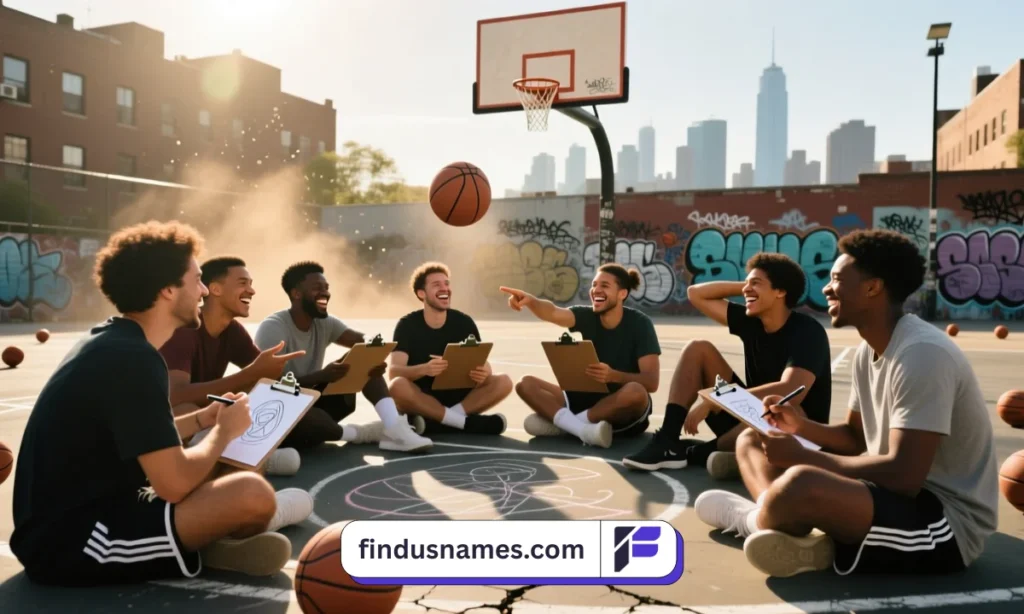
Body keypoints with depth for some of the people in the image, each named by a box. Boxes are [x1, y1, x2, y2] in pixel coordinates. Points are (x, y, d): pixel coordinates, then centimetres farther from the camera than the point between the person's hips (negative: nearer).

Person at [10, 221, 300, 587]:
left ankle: (202, 542, 0)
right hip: (74, 541, -11)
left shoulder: (108, 342, 10)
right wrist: (225, 431, -5)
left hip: (67, 519, 11)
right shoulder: (132, 358, -20)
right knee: (252, 494, -26)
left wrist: (202, 419, 12)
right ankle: (212, 549, 2)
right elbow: (174, 484, -23)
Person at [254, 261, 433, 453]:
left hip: (312, 402, 7)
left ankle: (393, 427, -27)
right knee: (306, 420, -43)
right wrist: (321, 376, -37)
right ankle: (363, 433, -13)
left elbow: (364, 341, -8)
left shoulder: (325, 323, 3)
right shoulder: (273, 328, -16)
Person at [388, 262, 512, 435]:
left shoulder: (464, 322, 0)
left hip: (458, 397, 3)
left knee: (503, 382, -19)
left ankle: (443, 420, -26)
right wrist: (424, 369, -41)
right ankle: (466, 421, -28)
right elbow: (394, 371, -19)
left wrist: (484, 373, -30)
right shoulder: (407, 325, -7)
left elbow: (483, 363, -4)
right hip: (421, 401, -2)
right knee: (398, 386, -36)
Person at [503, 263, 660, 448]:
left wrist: (613, 375, -37)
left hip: (626, 412, -4)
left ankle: (561, 422, -24)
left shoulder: (639, 324, -11)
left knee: (635, 391, -38)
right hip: (588, 399, 4)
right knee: (526, 384, -11)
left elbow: (651, 382, -19)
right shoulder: (586, 316, -2)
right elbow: (553, 312, -25)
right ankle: (585, 429, -33)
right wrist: (530, 300, -47)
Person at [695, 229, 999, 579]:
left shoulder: (922, 354, -22)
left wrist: (802, 457, -19)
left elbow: (904, 475, -28)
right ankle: (781, 523, -19)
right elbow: (857, 438, 18)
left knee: (800, 483, -39)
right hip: (899, 493, 10)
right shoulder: (869, 351, 8)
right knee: (753, 442, 10)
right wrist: (803, 427, -2)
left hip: (949, 523, -10)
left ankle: (753, 519, -4)